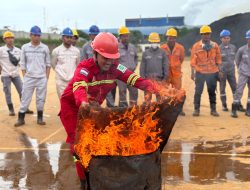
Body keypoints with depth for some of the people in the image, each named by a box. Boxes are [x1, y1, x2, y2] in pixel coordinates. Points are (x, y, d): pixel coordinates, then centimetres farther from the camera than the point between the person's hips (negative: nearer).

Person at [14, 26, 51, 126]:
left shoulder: (45, 48, 4)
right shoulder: (25, 47, 4)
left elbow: (48, 63, 7)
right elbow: (22, 63, 6)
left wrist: (47, 77, 0)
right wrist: (24, 76, -1)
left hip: (42, 78, 0)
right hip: (28, 78, 0)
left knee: (41, 99, 6)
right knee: (25, 98, 2)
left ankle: (40, 118, 17)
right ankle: (21, 118, 10)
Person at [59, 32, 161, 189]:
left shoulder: (115, 67, -16)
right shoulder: (84, 68, -30)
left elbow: (136, 80, -25)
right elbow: (79, 87, -50)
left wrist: (156, 90, -42)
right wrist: (83, 102, -73)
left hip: (93, 107, 5)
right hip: (72, 106, -5)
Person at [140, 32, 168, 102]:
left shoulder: (162, 52, 5)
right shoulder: (145, 53, 7)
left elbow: (166, 66, 4)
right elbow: (142, 67, 6)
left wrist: (165, 77, -1)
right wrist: (142, 78, 1)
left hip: (159, 78, 0)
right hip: (148, 78, 0)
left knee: (160, 96, 8)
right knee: (147, 97, 4)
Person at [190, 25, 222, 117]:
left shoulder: (215, 46, 4)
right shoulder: (196, 46, -2)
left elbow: (218, 59, 8)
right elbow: (193, 61, -1)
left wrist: (219, 72, 6)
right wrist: (192, 73, -4)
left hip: (213, 72, 2)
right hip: (200, 72, -2)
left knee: (212, 91, 8)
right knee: (198, 91, 1)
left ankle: (213, 109, 15)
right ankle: (196, 109, 9)